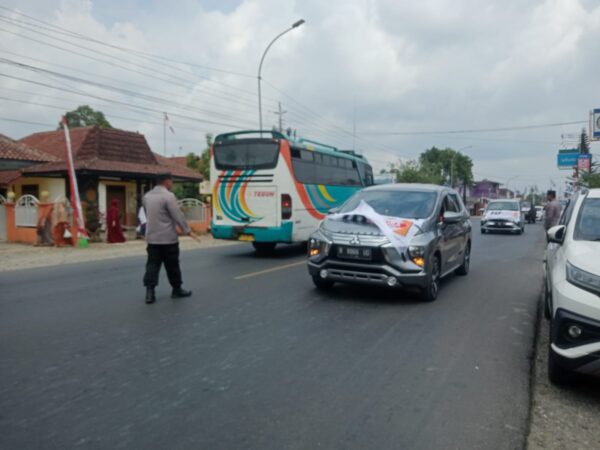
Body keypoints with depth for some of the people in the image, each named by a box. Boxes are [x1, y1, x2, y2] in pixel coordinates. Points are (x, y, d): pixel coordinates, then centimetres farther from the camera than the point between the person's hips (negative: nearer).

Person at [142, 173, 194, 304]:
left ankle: (150, 291, -5)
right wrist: (187, 230, -9)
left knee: (152, 265, 5)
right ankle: (177, 290, 18)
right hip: (168, 238, -6)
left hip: (152, 237, 6)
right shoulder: (168, 196, -14)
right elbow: (178, 215, -16)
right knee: (172, 265, 6)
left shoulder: (147, 196, 11)